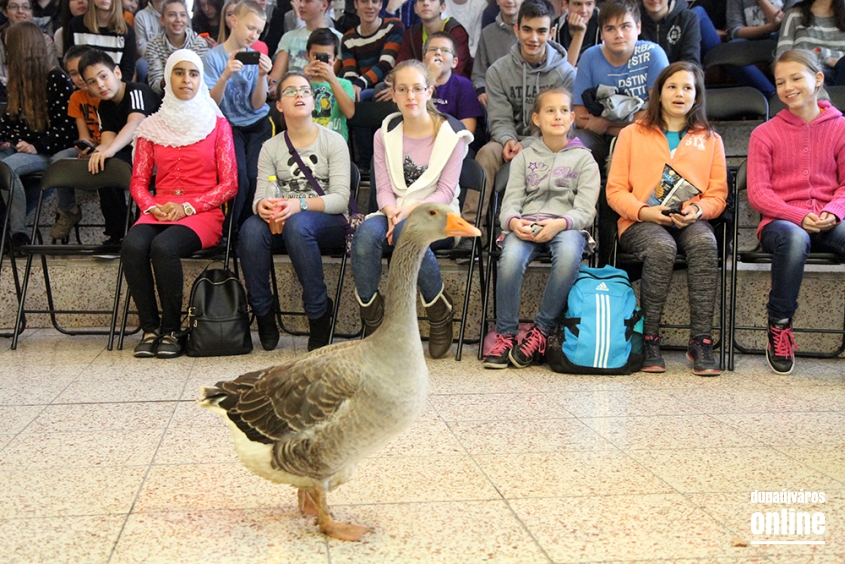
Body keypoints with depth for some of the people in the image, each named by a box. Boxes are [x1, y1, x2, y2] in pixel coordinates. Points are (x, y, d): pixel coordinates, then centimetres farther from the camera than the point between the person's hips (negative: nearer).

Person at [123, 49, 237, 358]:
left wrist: (188, 206, -10)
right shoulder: (152, 126, 16)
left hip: (202, 213, -3)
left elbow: (229, 184, 2)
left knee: (164, 247, -34)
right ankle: (149, 328, -18)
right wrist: (152, 206, -8)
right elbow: (138, 181, 13)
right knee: (132, 246, -31)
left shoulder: (218, 125, 9)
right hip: (158, 211, 3)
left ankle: (171, 330, -17)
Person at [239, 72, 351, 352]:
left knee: (297, 223, -38)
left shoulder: (333, 141, 1)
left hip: (330, 224, -2)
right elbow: (261, 196, 1)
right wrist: (263, 206, -25)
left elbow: (341, 198, -9)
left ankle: (319, 313, -25)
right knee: (252, 227, -31)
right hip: (284, 223, 3)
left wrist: (300, 204, -26)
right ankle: (263, 313, -16)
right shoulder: (270, 148, 11)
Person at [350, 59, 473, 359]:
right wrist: (392, 211, -19)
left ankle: (440, 308, -18)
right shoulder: (385, 134, 12)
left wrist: (410, 209, -23)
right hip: (395, 213, 3)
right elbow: (383, 188, 4)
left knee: (406, 231, -39)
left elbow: (445, 192, -6)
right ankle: (371, 314, -19)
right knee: (366, 232, -33)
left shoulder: (451, 132, 1)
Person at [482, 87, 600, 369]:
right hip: (525, 226, 1)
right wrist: (514, 222, -17)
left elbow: (585, 210, 2)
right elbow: (510, 203, 9)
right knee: (511, 258, -34)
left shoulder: (583, 159, 14)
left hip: (567, 226, -1)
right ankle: (505, 335, -20)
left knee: (569, 253, -38)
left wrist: (559, 223, -20)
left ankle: (541, 332, -24)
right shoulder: (524, 158, 20)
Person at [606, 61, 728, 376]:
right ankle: (649, 340, -27)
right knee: (661, 247, -37)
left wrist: (697, 210, -11)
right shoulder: (632, 135, 15)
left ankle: (701, 342, -32)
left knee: (704, 244, -35)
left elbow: (718, 194, 12)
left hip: (690, 222, 2)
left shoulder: (710, 140, 20)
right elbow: (615, 190, 6)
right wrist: (645, 211, -13)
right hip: (640, 223, -1)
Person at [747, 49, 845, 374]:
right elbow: (757, 192, -1)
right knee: (794, 238, -38)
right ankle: (779, 327, -22)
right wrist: (799, 216, -16)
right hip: (781, 221, -1)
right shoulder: (765, 134, 6)